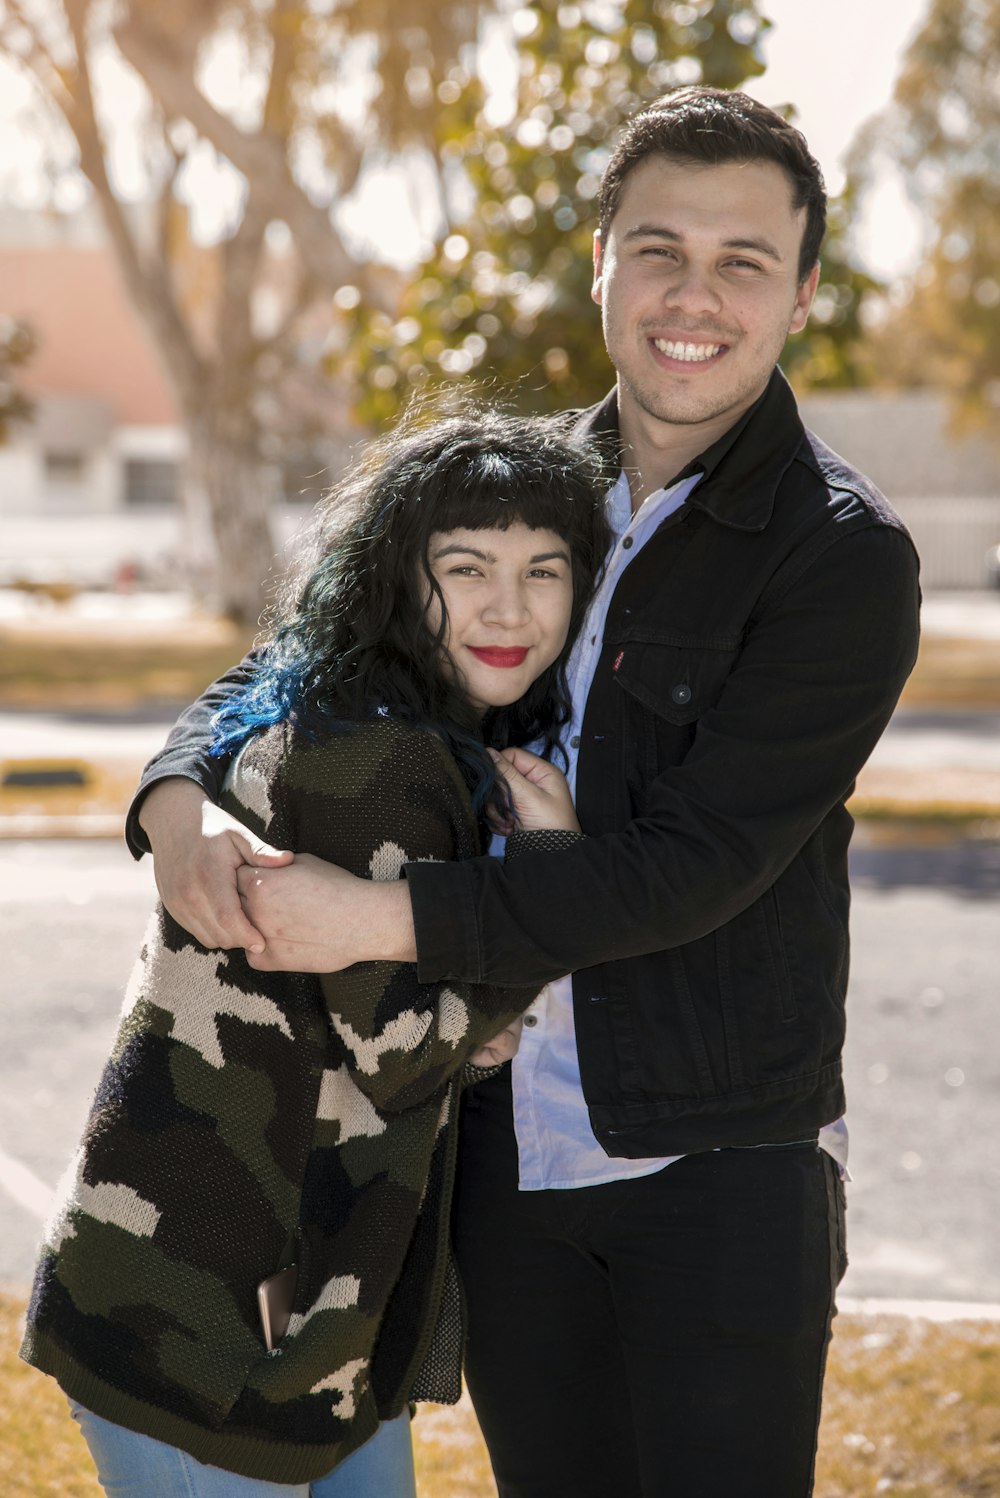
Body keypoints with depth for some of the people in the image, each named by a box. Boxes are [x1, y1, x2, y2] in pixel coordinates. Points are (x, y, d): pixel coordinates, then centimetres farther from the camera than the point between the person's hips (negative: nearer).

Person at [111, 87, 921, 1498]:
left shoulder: (845, 556, -12)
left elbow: (693, 866, -20)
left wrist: (390, 918, -24)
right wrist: (180, 798, -13)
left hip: (721, 1162, -5)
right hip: (506, 1142, 5)